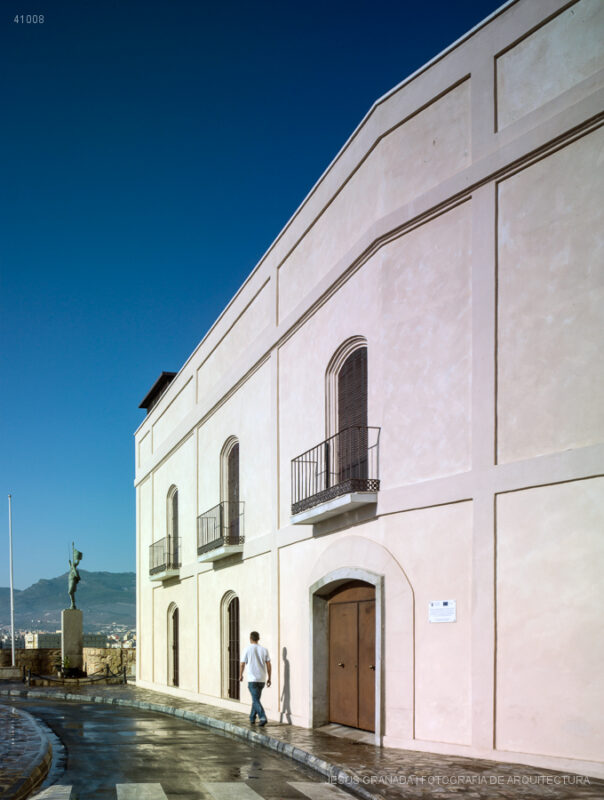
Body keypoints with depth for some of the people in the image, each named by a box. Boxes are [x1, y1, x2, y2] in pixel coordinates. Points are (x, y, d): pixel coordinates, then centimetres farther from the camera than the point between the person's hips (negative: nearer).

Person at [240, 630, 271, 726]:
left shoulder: (248, 649, -6)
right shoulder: (264, 650, 4)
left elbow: (242, 664, -2)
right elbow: (268, 664, 3)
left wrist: (240, 675, 14)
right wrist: (269, 678, 10)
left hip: (252, 679, -4)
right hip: (262, 679, 4)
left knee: (256, 700, -6)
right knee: (256, 699, 18)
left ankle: (263, 717, -21)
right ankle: (252, 718, 26)